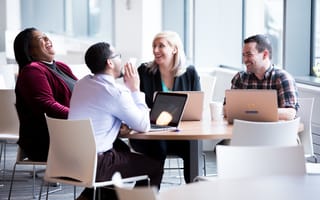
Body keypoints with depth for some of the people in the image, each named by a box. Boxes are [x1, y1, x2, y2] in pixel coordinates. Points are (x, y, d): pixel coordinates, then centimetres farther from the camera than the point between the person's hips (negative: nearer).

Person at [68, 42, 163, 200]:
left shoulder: (82, 83, 8)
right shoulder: (115, 92, -16)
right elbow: (143, 126, -7)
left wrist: (121, 122, 7)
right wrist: (135, 89, -1)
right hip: (93, 166, -8)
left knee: (122, 148, 33)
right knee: (155, 165, 8)